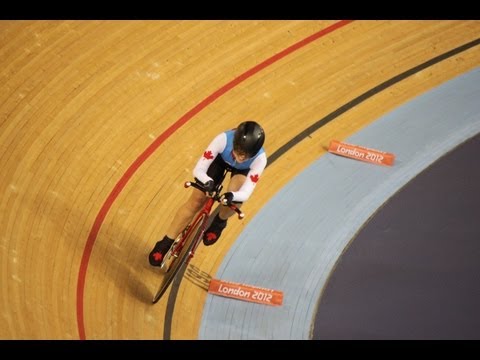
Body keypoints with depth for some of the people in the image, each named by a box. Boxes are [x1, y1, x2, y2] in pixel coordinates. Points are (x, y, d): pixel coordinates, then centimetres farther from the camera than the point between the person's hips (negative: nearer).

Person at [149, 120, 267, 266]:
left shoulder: (259, 159, -41)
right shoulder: (224, 139, -42)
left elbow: (245, 193, -41)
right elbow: (198, 170, -38)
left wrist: (232, 195, -63)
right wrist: (207, 182, -60)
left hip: (242, 170, 0)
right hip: (220, 158, 0)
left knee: (236, 199, -31)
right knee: (195, 201, -6)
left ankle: (219, 222, 4)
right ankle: (165, 243, 12)